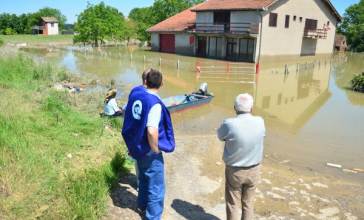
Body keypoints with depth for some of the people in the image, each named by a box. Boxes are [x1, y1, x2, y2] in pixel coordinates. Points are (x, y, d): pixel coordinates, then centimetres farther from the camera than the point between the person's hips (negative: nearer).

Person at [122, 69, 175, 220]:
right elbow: (152, 131, -36)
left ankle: (142, 205, 50)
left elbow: (129, 116, 11)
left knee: (143, 178, 29)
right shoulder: (155, 103, -26)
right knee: (156, 187, 10)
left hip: (137, 147, 8)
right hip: (149, 151, -8)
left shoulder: (135, 94, -2)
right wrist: (155, 149, -19)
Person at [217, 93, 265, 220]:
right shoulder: (260, 122, -14)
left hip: (234, 171, -3)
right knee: (248, 203, 21)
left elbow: (220, 136, -4)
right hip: (254, 170, 3)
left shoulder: (229, 124, -25)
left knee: (234, 205, 13)